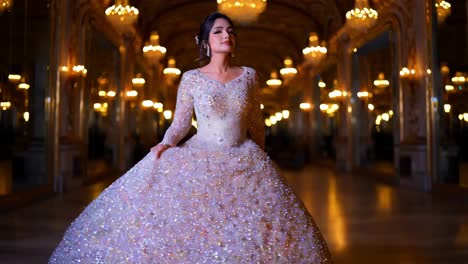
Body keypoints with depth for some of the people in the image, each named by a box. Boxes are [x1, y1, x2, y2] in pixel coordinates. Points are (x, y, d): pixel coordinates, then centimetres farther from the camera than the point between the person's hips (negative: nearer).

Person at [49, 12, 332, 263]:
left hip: (242, 161, 2)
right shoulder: (191, 78, 0)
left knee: (254, 227, 1)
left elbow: (256, 122, 11)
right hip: (200, 158, -1)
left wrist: (259, 160, 15)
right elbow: (180, 122, 1)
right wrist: (166, 143, -18)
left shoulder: (249, 75, 4)